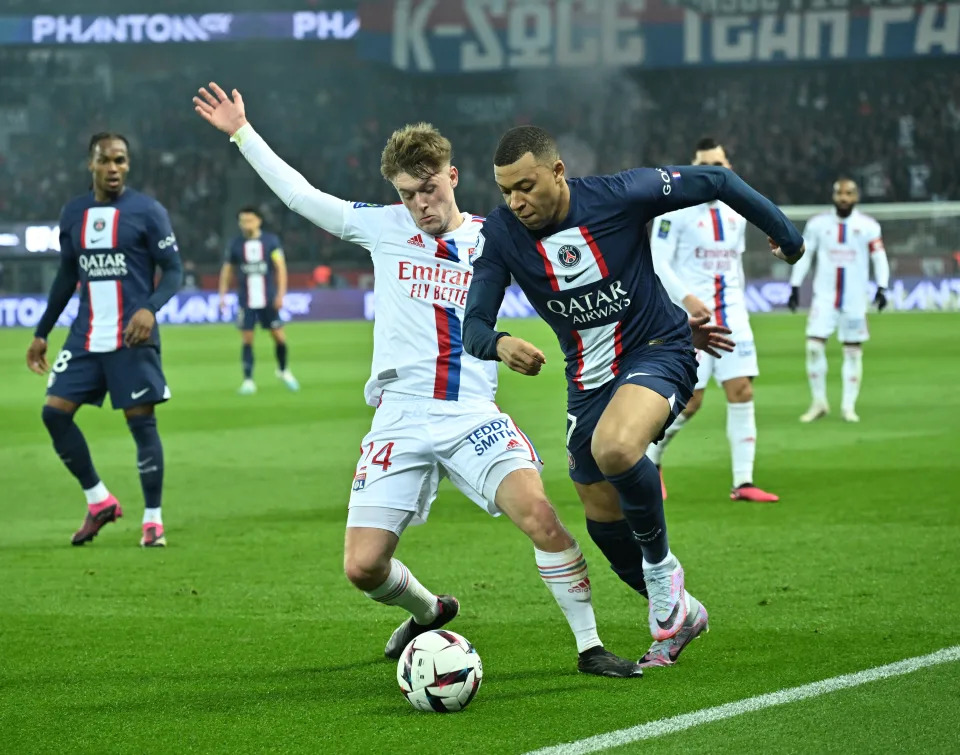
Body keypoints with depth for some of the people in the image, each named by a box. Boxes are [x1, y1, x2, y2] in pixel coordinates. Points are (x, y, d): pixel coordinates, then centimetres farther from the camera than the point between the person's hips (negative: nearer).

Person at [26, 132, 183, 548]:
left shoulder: (147, 211, -4)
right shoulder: (73, 213, 10)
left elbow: (173, 271, -5)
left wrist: (151, 308, -24)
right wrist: (42, 333, 19)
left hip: (132, 339, -5)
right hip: (85, 338, 5)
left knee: (141, 420, -5)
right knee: (54, 412, -2)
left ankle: (153, 518, 7)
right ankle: (99, 500, 12)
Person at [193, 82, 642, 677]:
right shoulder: (384, 228, 9)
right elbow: (300, 195, 16)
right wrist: (242, 133, 17)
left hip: (474, 417, -2)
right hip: (401, 421, 2)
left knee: (537, 510, -27)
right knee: (364, 567, -5)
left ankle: (590, 646, -14)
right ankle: (429, 611, 30)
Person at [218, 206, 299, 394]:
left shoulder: (271, 241, -1)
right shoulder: (235, 245, 3)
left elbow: (280, 267, -3)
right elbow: (226, 271, 10)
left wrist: (281, 293, -11)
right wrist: (222, 295, 4)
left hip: (268, 300, 0)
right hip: (246, 301, 0)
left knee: (279, 337, 1)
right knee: (247, 341, -3)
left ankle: (283, 371, 27)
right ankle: (248, 381, 2)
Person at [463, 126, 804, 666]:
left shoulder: (620, 195, -21)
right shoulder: (501, 234, -12)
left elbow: (717, 182, -9)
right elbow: (473, 327, -14)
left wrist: (784, 233, 2)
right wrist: (500, 345, -39)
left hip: (658, 352, -5)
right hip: (589, 377, 6)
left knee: (614, 448, -35)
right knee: (603, 520, 10)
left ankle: (661, 565, -10)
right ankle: (679, 613, 34)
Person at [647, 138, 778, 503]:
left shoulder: (735, 213, 12)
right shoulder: (676, 210, -8)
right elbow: (657, 263, -12)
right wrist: (686, 298, -23)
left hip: (731, 315, 6)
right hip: (691, 316, -6)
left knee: (742, 391, -4)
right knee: (689, 400, -6)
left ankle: (743, 483, -4)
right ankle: (650, 459, 20)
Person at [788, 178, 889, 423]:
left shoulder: (868, 226, -2)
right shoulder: (817, 224, 1)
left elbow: (879, 257, 1)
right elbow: (803, 255, 7)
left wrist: (881, 288, -11)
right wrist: (795, 287, 3)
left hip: (855, 299, 0)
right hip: (824, 298, 0)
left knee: (853, 352, 1)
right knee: (814, 346, -9)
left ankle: (849, 406, 9)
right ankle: (819, 403, 3)